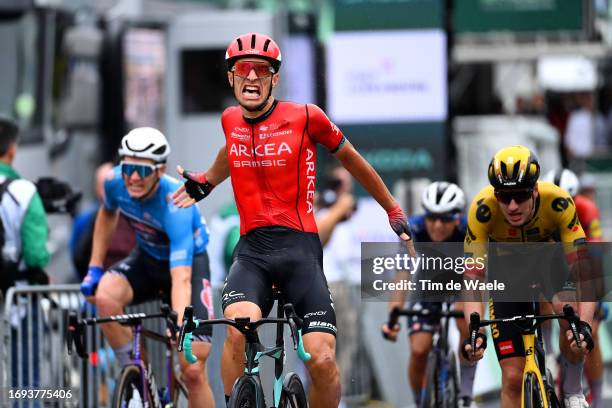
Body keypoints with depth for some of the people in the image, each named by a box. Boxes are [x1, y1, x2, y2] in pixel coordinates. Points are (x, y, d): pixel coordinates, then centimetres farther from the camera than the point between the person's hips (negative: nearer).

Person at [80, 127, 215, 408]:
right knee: (106, 296, -31)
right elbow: (107, 215, 7)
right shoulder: (115, 182, -20)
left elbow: (181, 278, -44)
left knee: (193, 371, -12)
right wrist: (94, 268, 2)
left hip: (188, 262, -4)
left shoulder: (176, 204, -36)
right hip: (146, 259, 4)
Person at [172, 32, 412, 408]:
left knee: (323, 359, -13)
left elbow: (350, 158, 13)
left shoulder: (305, 117, -3)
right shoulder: (231, 120, 8)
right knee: (237, 330, -29)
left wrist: (392, 208, 22)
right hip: (252, 250, 2)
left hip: (300, 248, -2)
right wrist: (206, 181, 28)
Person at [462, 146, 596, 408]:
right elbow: (473, 279, -32)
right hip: (506, 270, 0)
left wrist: (585, 325, -52)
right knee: (513, 378, -7)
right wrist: (475, 331, -47)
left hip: (549, 259, 0)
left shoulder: (558, 202, -35)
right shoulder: (483, 209, -34)